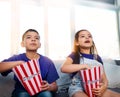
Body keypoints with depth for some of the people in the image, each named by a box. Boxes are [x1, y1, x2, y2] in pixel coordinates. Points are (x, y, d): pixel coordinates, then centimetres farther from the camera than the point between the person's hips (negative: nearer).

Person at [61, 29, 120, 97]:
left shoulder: (97, 57, 12)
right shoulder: (74, 56, 0)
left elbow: (104, 77, 10)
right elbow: (63, 68, -20)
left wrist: (104, 86, -13)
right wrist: (84, 66, -21)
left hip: (95, 88, 5)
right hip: (78, 88, -4)